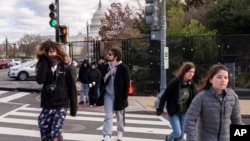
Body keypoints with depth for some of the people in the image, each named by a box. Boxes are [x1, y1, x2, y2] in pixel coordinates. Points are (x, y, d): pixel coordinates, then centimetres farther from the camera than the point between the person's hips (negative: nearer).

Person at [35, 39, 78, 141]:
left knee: (55, 133, -10)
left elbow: (72, 88, -3)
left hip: (61, 106, -4)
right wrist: (44, 61, -16)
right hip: (46, 106, 4)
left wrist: (73, 108, -4)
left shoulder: (66, 68, -6)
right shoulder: (44, 66, 3)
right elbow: (40, 80, -18)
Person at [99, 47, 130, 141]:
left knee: (120, 117, 13)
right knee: (108, 116, -3)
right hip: (108, 95, 3)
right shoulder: (106, 66, 5)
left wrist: (124, 97, -12)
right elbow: (102, 80, 12)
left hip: (119, 96, -3)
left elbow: (126, 83, -9)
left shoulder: (123, 68, -10)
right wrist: (101, 92, 7)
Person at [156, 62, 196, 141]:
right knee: (177, 133, -6)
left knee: (182, 134, 9)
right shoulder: (174, 82, -20)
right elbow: (164, 96, -17)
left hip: (184, 113, 5)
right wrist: (160, 109, -19)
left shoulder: (191, 84, -5)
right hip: (173, 112, -5)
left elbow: (193, 98, 4)